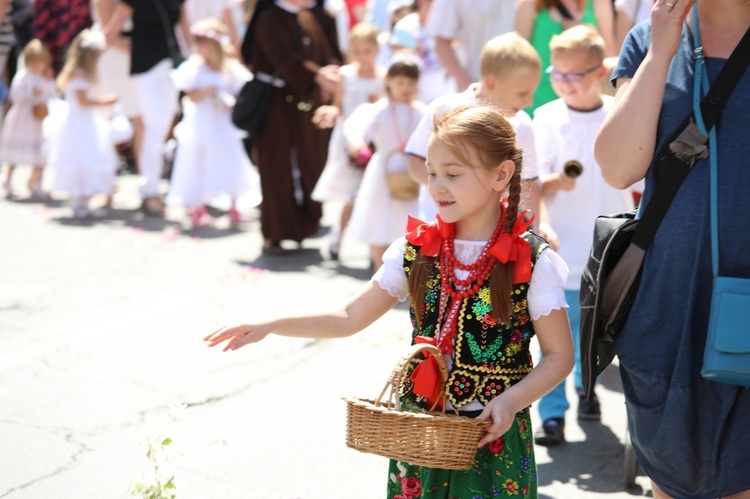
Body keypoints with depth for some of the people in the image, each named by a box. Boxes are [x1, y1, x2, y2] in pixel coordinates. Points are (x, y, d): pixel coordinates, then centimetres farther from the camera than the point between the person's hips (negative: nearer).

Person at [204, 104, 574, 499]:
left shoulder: (531, 262, -11)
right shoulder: (416, 250, -1)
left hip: (493, 435, -3)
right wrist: (271, 326, -5)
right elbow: (350, 318, 4)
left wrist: (512, 400, -20)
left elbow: (559, 354, -5)